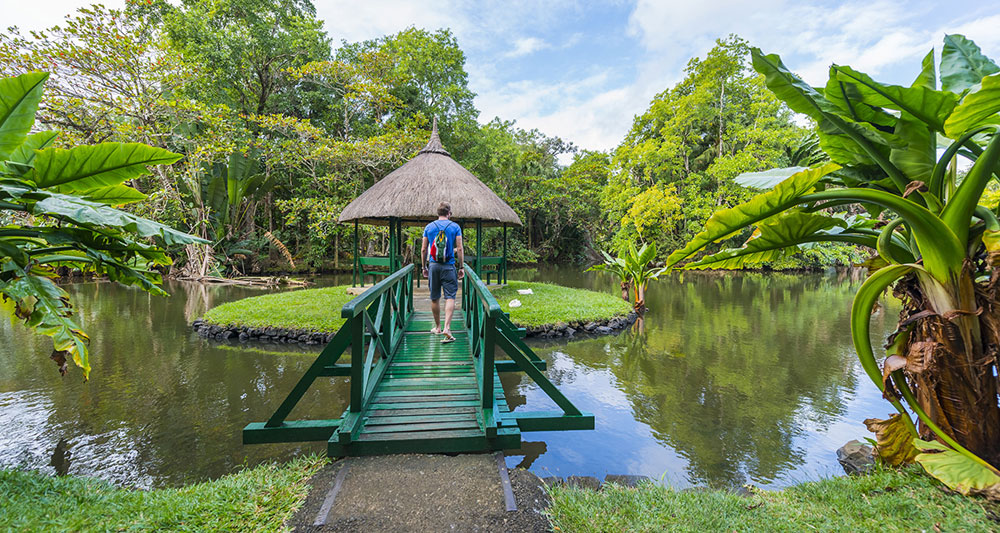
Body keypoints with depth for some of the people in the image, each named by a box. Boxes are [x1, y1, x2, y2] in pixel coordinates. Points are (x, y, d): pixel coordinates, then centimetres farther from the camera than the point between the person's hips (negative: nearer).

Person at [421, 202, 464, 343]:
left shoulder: (429, 227, 7)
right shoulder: (455, 227, 1)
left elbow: (423, 249, 6)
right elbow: (459, 249, -4)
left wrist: (424, 267, 14)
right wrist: (462, 267, 2)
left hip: (433, 266, 2)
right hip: (448, 266, -2)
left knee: (435, 298, 12)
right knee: (450, 297, -3)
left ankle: (438, 327, 23)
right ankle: (446, 328, -16)